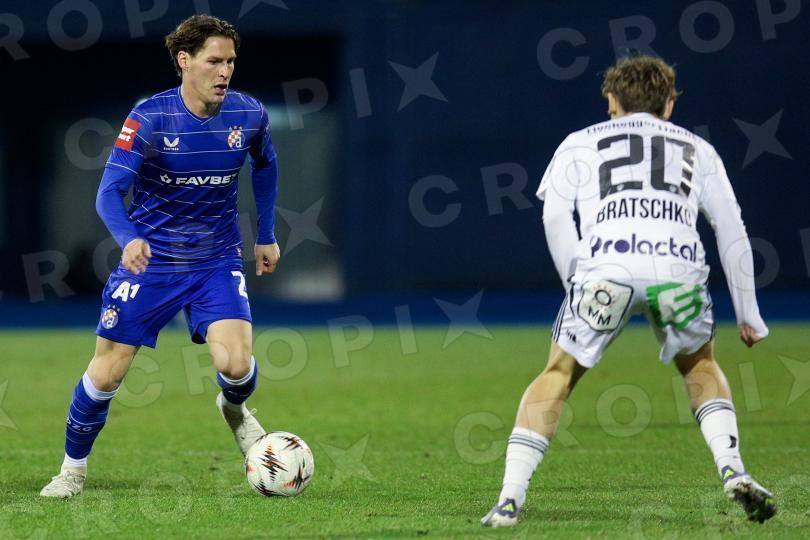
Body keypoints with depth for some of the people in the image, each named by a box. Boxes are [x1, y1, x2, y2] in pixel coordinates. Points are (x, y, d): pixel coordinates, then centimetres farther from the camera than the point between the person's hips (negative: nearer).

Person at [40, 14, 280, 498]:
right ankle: (73, 468, 22)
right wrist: (129, 239, -41)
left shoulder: (249, 115, -7)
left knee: (236, 363, -19)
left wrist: (267, 235, 17)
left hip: (217, 262, 1)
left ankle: (235, 411, 18)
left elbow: (265, 166, 16)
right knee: (107, 371, -1)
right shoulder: (149, 118, -17)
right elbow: (110, 191, -22)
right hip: (150, 260, -1)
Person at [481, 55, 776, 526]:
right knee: (701, 367, 28)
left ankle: (510, 500, 6)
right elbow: (732, 229, 27)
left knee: (557, 377, 16)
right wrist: (748, 313, 32)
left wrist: (579, 286, 15)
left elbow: (555, 215, 12)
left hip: (606, 267, -1)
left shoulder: (580, 143, 29)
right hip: (679, 267, 1)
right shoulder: (697, 149, 32)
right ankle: (733, 470, 8)